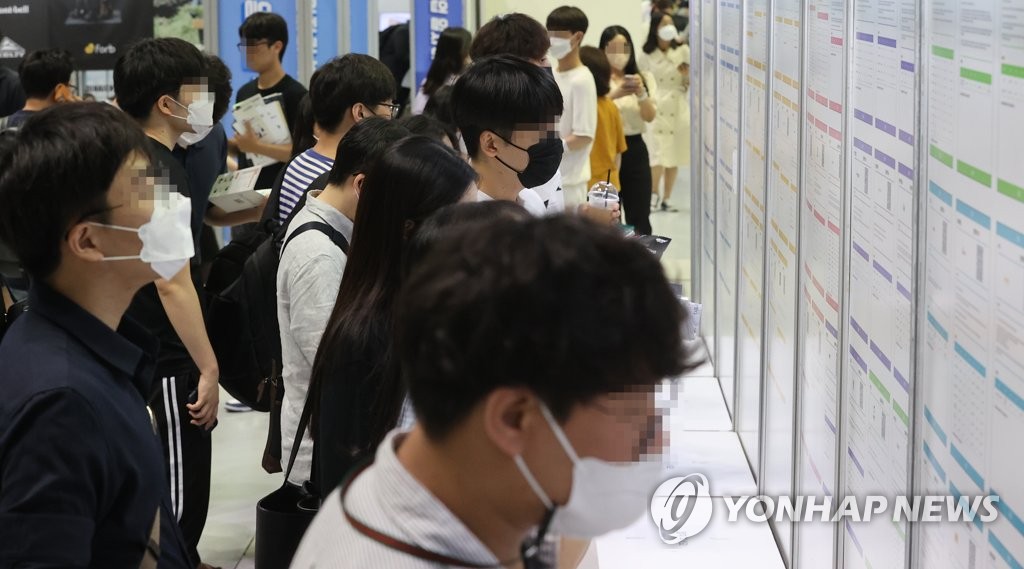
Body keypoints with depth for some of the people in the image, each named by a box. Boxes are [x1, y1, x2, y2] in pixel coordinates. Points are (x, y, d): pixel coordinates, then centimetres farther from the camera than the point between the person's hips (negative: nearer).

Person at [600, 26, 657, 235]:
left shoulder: (644, 78, 8)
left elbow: (650, 116, -3)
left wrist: (641, 93, -22)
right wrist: (613, 95, -32)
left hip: (635, 149, 3)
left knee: (639, 218, 5)